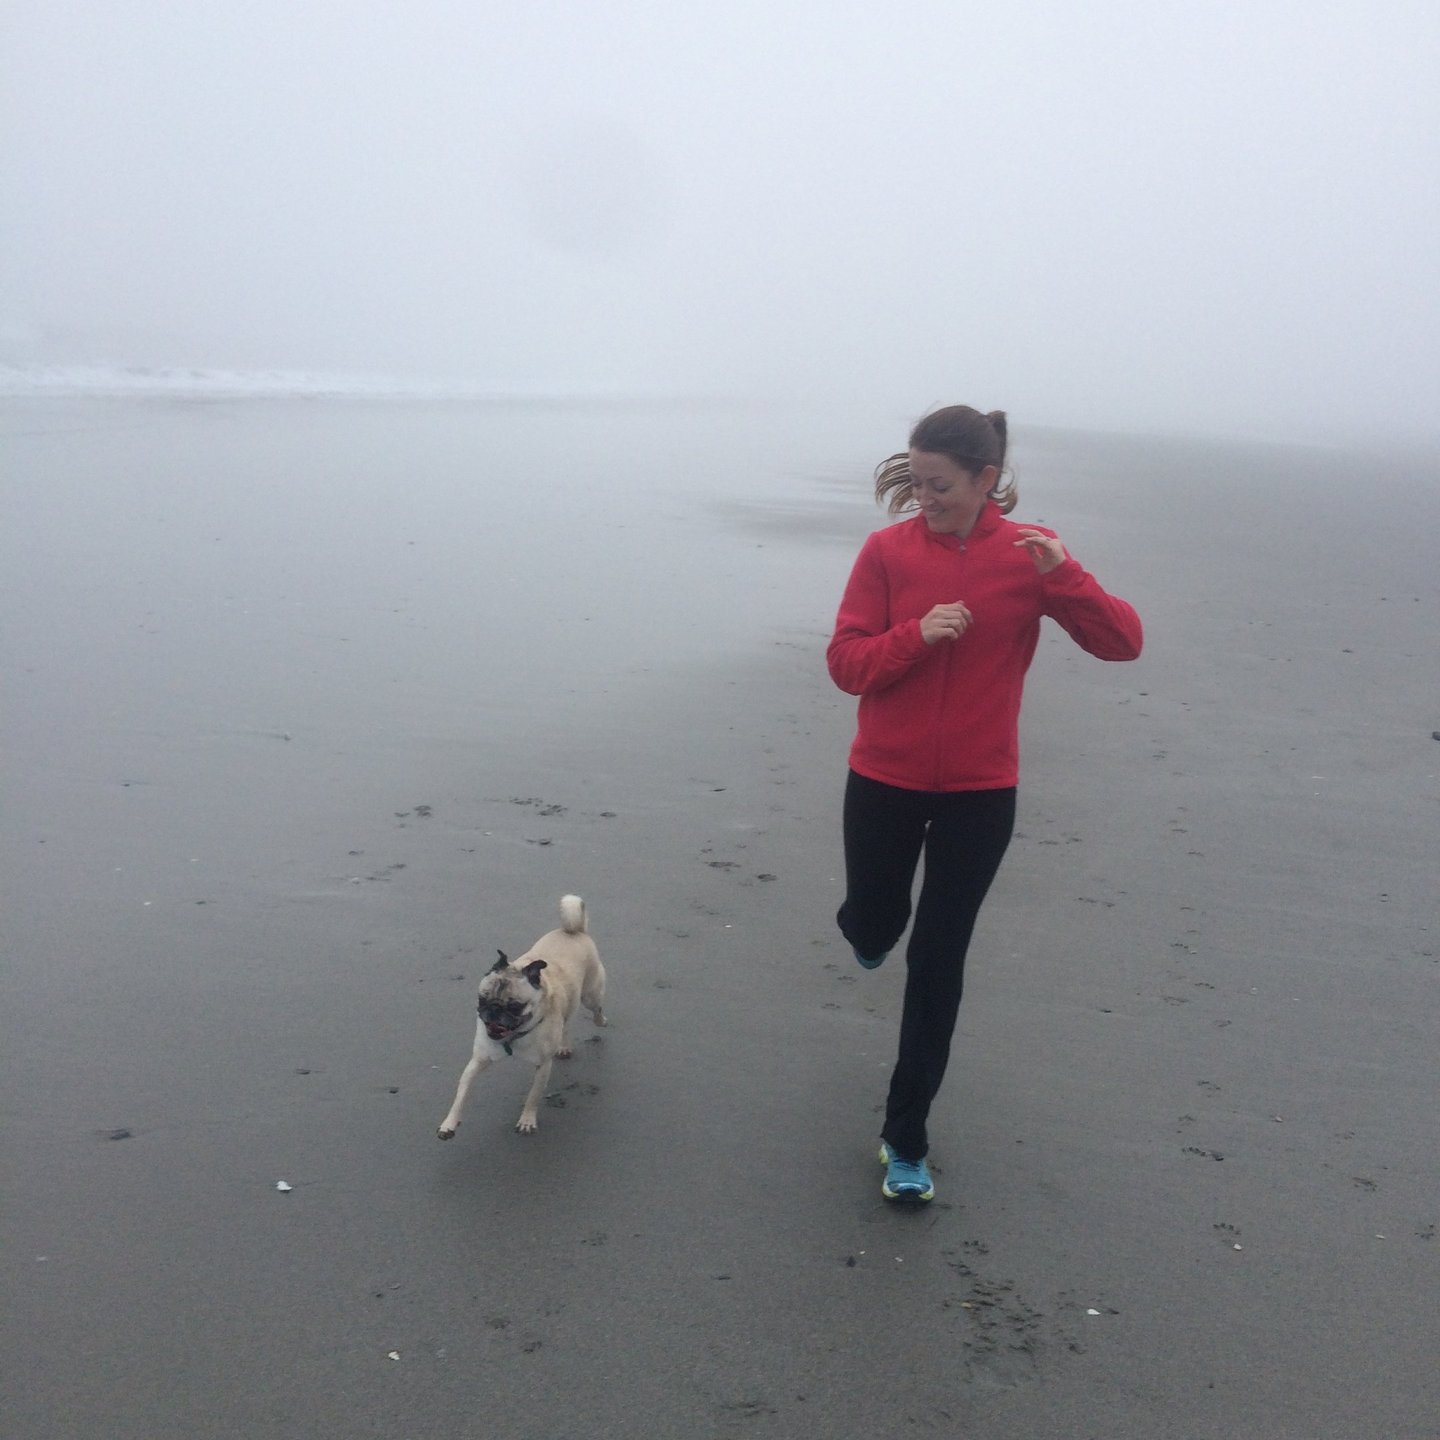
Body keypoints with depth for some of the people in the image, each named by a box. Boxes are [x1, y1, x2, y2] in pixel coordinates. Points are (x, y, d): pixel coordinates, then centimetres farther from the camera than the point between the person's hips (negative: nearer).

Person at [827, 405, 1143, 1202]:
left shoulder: (1028, 553, -7)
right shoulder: (887, 551, -8)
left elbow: (1122, 643, -11)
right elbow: (845, 663, -9)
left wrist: (1063, 576, -27)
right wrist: (917, 633, -25)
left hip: (980, 791, -1)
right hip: (884, 781, 1)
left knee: (937, 962, 3)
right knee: (873, 927, 16)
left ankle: (906, 1138, 17)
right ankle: (872, 921, 57)